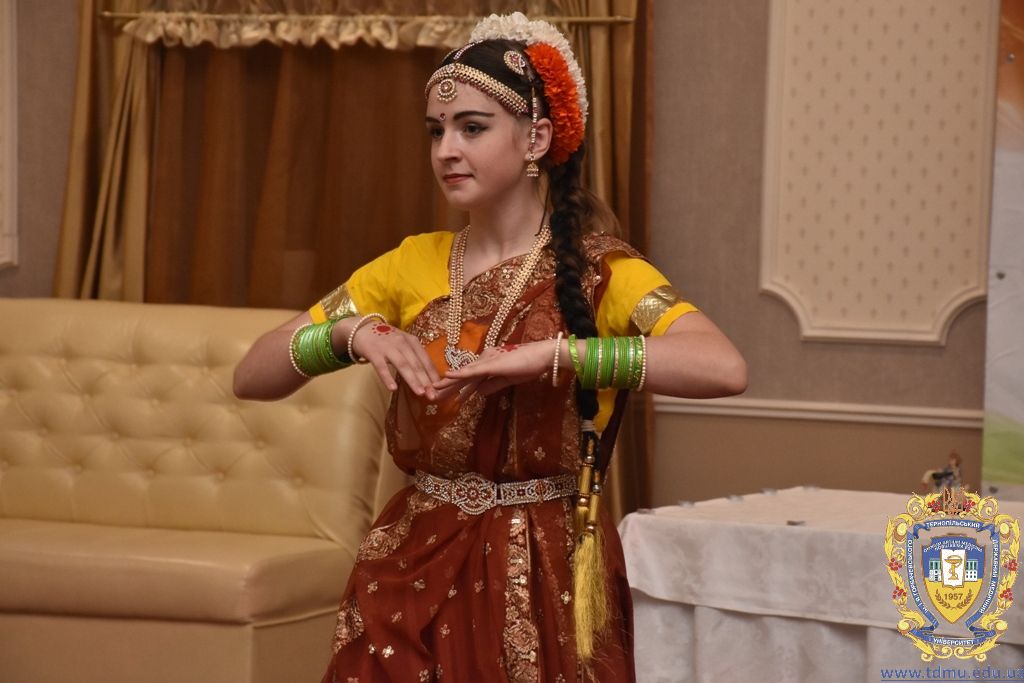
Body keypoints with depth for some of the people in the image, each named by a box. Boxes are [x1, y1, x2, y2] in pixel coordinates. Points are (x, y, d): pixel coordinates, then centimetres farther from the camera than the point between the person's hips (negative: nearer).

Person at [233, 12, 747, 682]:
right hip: (413, 571, 4)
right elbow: (252, 375, 3)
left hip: (545, 578, -4)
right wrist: (352, 333, -16)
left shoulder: (596, 269, -8)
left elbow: (725, 367, -27)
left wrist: (551, 355, -30)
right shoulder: (414, 263, 5)